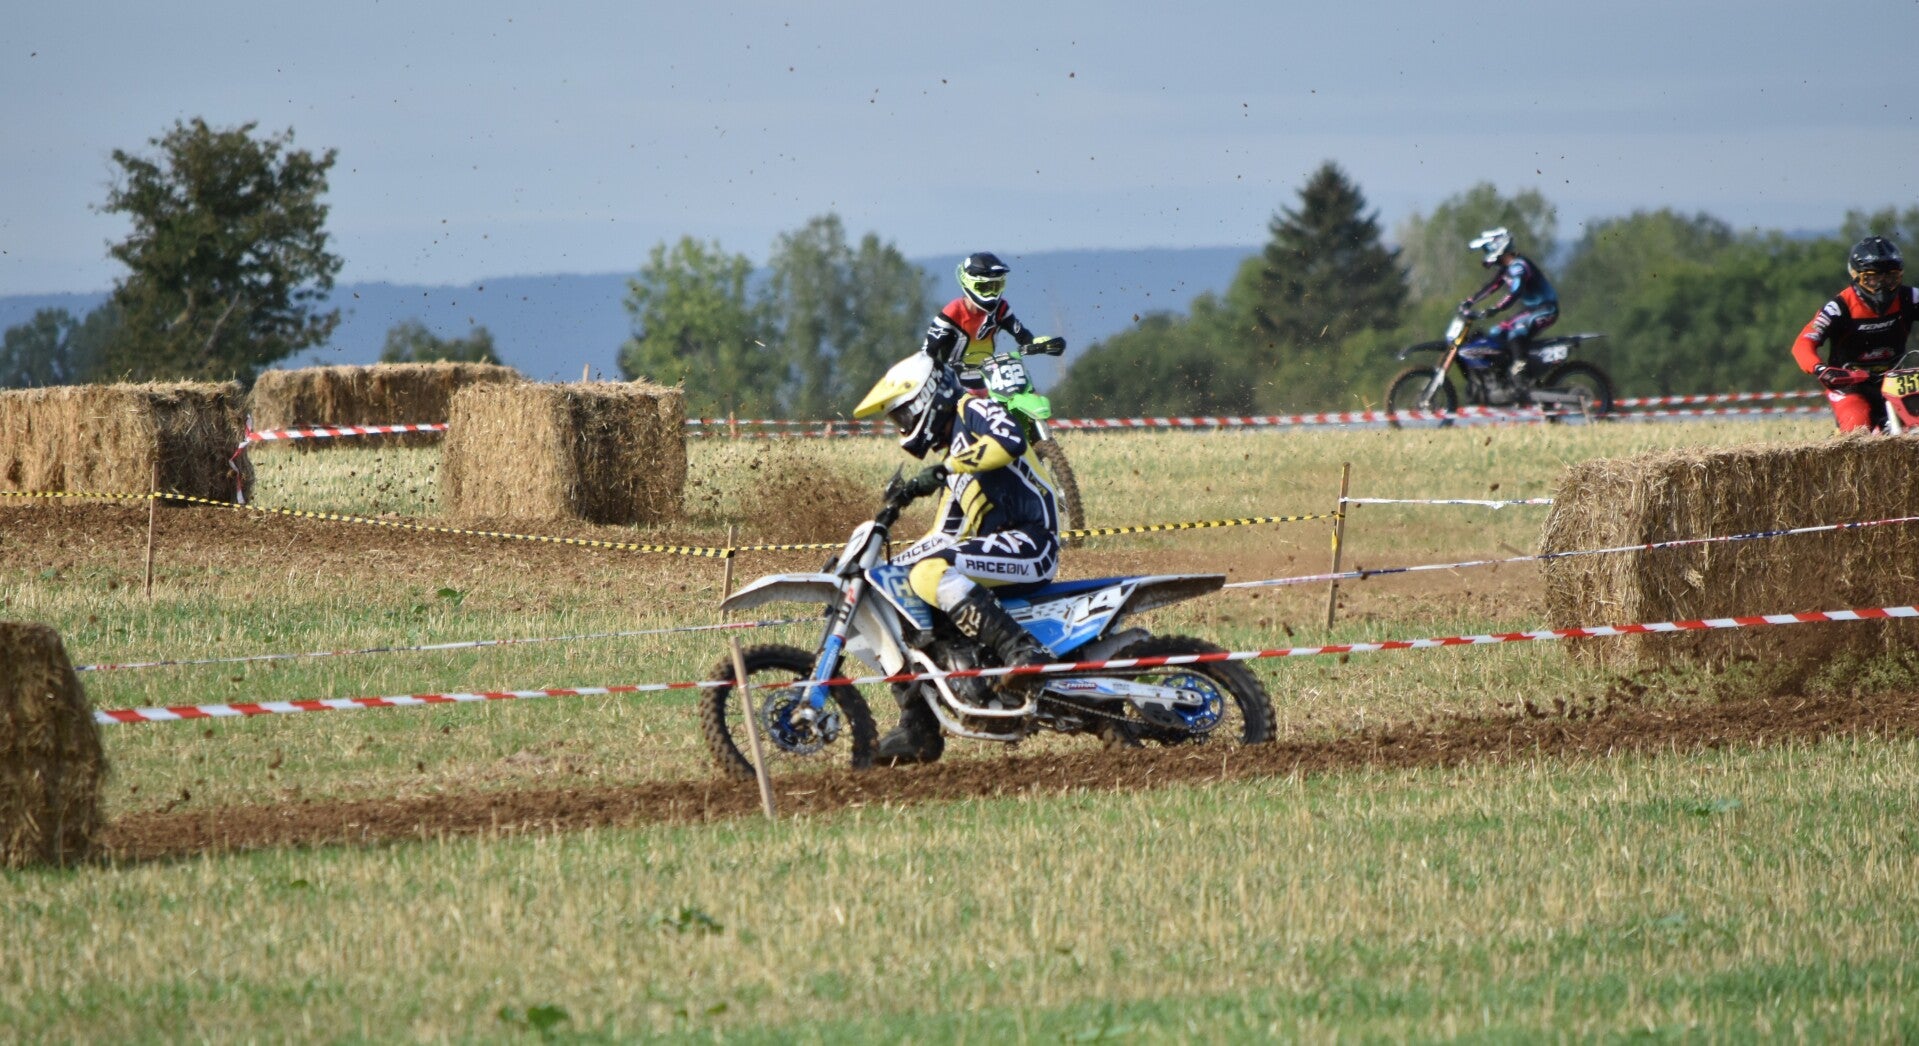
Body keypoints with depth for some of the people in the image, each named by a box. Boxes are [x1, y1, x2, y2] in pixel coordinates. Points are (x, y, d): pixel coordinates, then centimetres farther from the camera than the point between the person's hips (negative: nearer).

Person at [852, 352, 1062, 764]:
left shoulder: (974, 409, 0)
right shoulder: (953, 449, 28)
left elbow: (1010, 441, -24)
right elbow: (946, 534, 28)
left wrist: (943, 471, -23)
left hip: (1030, 542, -10)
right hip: (996, 552, 10)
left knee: (933, 573, -33)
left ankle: (1022, 652, -40)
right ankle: (918, 730, 10)